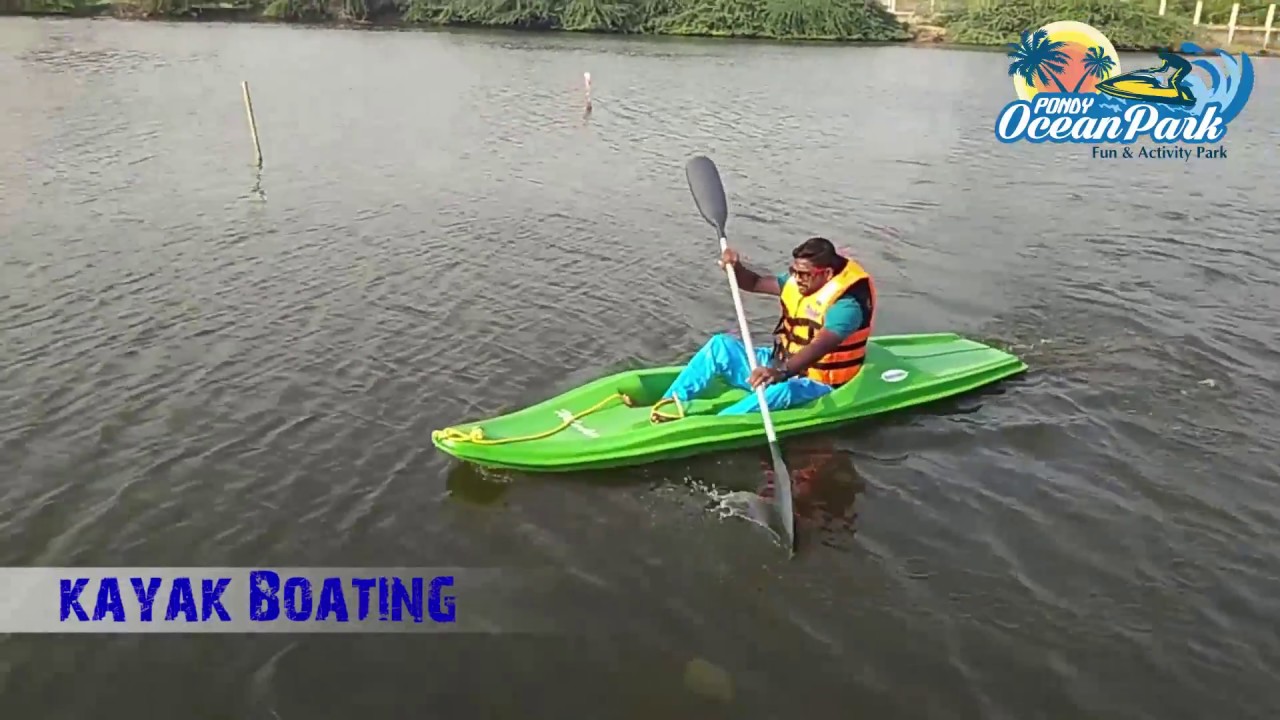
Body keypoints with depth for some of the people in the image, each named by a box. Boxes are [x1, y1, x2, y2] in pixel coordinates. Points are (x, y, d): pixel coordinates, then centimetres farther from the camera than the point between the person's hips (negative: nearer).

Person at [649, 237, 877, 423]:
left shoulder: (846, 304, -25)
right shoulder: (801, 281, 1)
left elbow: (820, 347, -41)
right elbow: (755, 283, 8)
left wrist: (781, 371, -56)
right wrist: (735, 267, -14)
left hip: (812, 383, -8)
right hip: (781, 365, 8)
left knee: (781, 390, -41)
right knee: (721, 345, -8)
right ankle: (672, 404, -18)